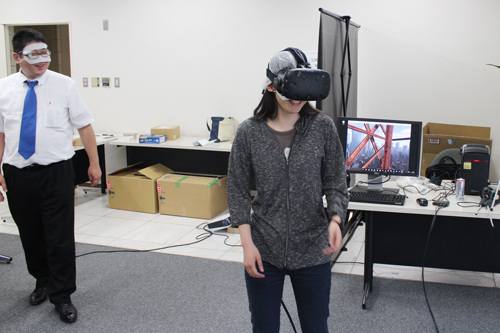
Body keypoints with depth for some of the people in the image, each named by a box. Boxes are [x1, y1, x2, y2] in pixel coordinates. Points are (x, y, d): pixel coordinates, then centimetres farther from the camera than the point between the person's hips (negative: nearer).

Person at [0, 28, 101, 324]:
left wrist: (94, 164, -4)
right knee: (30, 236, 16)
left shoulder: (64, 85, -3)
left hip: (57, 173, -2)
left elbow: (85, 125, -1)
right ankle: (43, 282, 39)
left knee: (60, 238, 0)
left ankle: (63, 296, 15)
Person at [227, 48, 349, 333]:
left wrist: (335, 220, -19)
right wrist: (247, 243, -8)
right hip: (263, 251, 0)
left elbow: (335, 183, -1)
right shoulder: (249, 132, -5)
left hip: (312, 251, 0)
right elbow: (238, 191, -1)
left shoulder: (323, 127, -5)